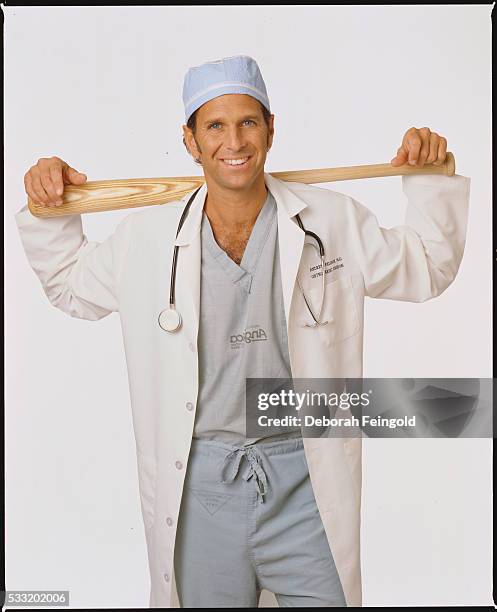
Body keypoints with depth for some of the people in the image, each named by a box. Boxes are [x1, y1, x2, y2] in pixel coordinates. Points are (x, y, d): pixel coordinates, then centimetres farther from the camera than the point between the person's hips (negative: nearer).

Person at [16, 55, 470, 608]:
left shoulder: (334, 222, -3)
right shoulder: (146, 238, -1)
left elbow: (424, 269, 10)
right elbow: (71, 286, 16)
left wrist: (432, 180, -2)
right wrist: (49, 213, 3)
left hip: (305, 478, 0)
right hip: (199, 483, 1)